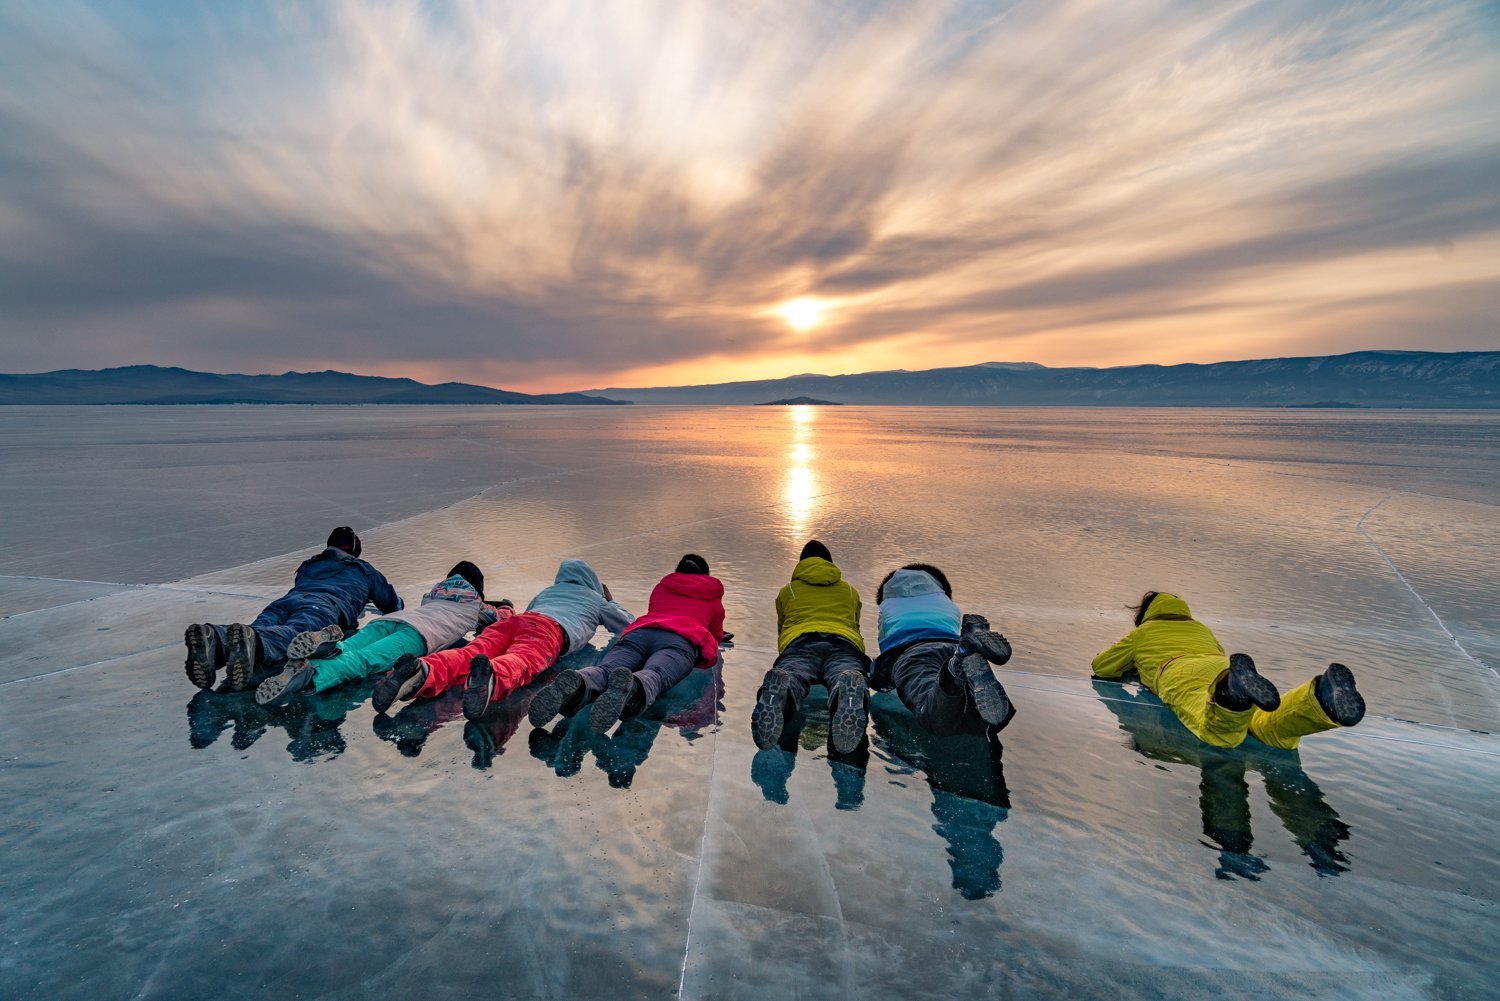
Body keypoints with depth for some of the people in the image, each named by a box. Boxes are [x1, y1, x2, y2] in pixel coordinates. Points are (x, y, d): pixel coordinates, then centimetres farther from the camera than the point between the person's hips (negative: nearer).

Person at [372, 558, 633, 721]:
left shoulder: (547, 591, 48)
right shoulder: (597, 599, 36)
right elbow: (631, 625, 42)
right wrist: (611, 602, 59)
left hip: (512, 621, 4)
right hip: (551, 630, -4)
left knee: (467, 655, -23)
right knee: (521, 662, -34)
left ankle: (423, 672, -55)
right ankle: (491, 676, -70)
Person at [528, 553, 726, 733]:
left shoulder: (661, 586, 42)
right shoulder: (714, 598, 37)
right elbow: (717, 635, 48)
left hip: (639, 631, 2)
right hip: (683, 639, -2)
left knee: (605, 670, -24)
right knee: (653, 675, -32)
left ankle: (577, 684, -59)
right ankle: (631, 688, -69)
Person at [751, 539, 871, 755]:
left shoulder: (787, 590, 37)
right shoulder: (850, 590, 40)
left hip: (799, 640, 0)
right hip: (843, 641, 0)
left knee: (791, 673, -29)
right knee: (847, 673, -29)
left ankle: (778, 691, -66)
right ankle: (850, 690, -67)